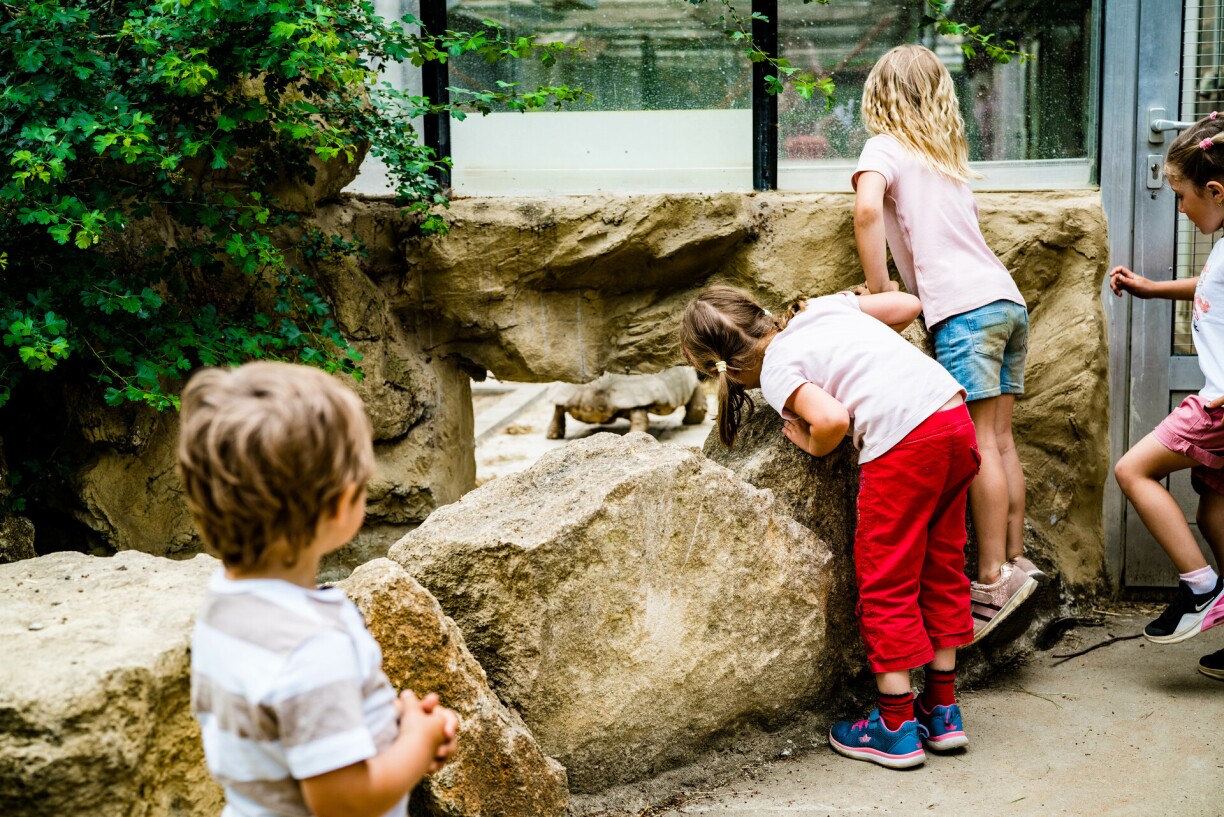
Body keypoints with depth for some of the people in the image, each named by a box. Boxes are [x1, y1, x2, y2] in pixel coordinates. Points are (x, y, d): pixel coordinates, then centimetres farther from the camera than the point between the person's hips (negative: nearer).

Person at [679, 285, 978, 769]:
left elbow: (832, 419, -17)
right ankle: (943, 711, 27)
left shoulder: (776, 371, -2)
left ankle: (896, 728, 14)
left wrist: (813, 447, 5)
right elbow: (908, 305, 21)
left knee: (885, 583, 7)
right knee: (941, 568, 18)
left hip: (904, 442, -8)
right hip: (956, 419, 8)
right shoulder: (824, 307, 18)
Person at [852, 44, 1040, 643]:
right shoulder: (950, 158, 26)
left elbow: (867, 208, -17)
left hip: (964, 307, -7)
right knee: (1000, 440, 9)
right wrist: (901, 291, 19)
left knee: (979, 442, -8)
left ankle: (993, 578, -8)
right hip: (1007, 299, 7)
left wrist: (879, 293, -10)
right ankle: (1016, 562, 12)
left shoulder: (885, 148, 3)